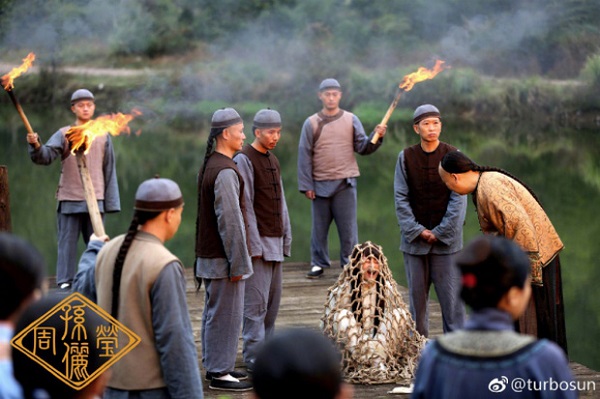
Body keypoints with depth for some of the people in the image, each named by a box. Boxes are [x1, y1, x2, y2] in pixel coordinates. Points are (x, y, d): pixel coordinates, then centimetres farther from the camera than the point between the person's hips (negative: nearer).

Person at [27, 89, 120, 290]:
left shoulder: (103, 136, 8)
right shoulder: (63, 134, 2)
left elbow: (109, 170, 10)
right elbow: (46, 156, -13)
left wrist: (111, 201, 6)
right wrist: (36, 145, -35)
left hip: (95, 199, 2)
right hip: (69, 199, -2)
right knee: (67, 243, -1)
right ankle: (65, 283, 2)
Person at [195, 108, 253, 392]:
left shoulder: (209, 165, 13)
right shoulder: (225, 171, -20)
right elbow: (230, 221, -22)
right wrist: (238, 263, -18)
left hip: (209, 255, 10)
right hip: (223, 259, -10)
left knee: (213, 312, 16)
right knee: (226, 314, -4)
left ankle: (215, 366, 25)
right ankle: (220, 373, 1)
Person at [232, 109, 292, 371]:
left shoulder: (273, 161, 17)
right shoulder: (244, 160, -9)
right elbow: (245, 207, -14)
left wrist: (286, 238, 16)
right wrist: (254, 245, -16)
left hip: (276, 243, 9)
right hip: (259, 242, -9)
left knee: (272, 303, 11)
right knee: (256, 304, -7)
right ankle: (255, 360, -4)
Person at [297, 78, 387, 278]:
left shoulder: (351, 120, 5)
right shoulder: (311, 123, 2)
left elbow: (363, 148, 2)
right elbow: (304, 156, 1)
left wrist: (376, 137, -18)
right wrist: (306, 185, -4)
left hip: (346, 183, 0)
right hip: (320, 184, 0)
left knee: (348, 227, 2)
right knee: (319, 227, 8)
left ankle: (349, 263, 11)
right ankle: (318, 264, 18)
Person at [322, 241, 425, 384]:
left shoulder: (387, 288, 0)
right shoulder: (343, 290, -8)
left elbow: (389, 322, -2)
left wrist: (378, 349, -18)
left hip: (381, 348, 2)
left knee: (400, 313, -15)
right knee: (342, 316, -27)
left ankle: (379, 361, -26)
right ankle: (364, 365, -34)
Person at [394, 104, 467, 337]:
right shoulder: (406, 157, 3)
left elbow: (458, 199, -3)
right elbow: (401, 198, 1)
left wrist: (440, 233, -8)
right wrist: (417, 231, -8)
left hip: (447, 240, -1)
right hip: (414, 240, 2)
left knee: (451, 295, -2)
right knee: (417, 294, 6)